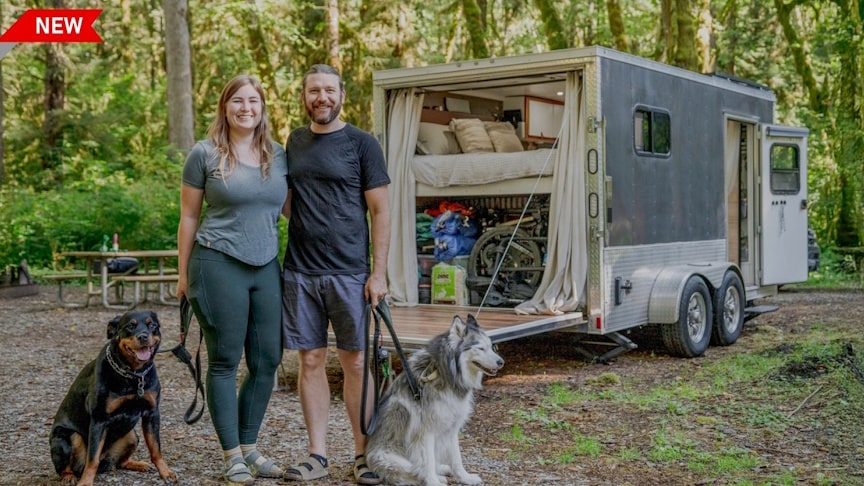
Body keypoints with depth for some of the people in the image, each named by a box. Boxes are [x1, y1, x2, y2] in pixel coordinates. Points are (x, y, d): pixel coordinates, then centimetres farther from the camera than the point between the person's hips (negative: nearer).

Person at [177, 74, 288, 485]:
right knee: (225, 361, 2)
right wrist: (183, 273, 3)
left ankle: (249, 446, 23)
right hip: (219, 266, -4)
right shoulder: (205, 153, -2)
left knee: (267, 361, 7)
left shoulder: (279, 155, 9)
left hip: (267, 268, 5)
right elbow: (188, 216, 2)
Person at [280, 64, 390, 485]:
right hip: (299, 272, 4)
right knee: (311, 361, 7)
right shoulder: (295, 141, 12)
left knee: (355, 363, 3)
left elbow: (380, 210, -3)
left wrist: (379, 272, -9)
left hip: (349, 272, -3)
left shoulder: (361, 144, -1)